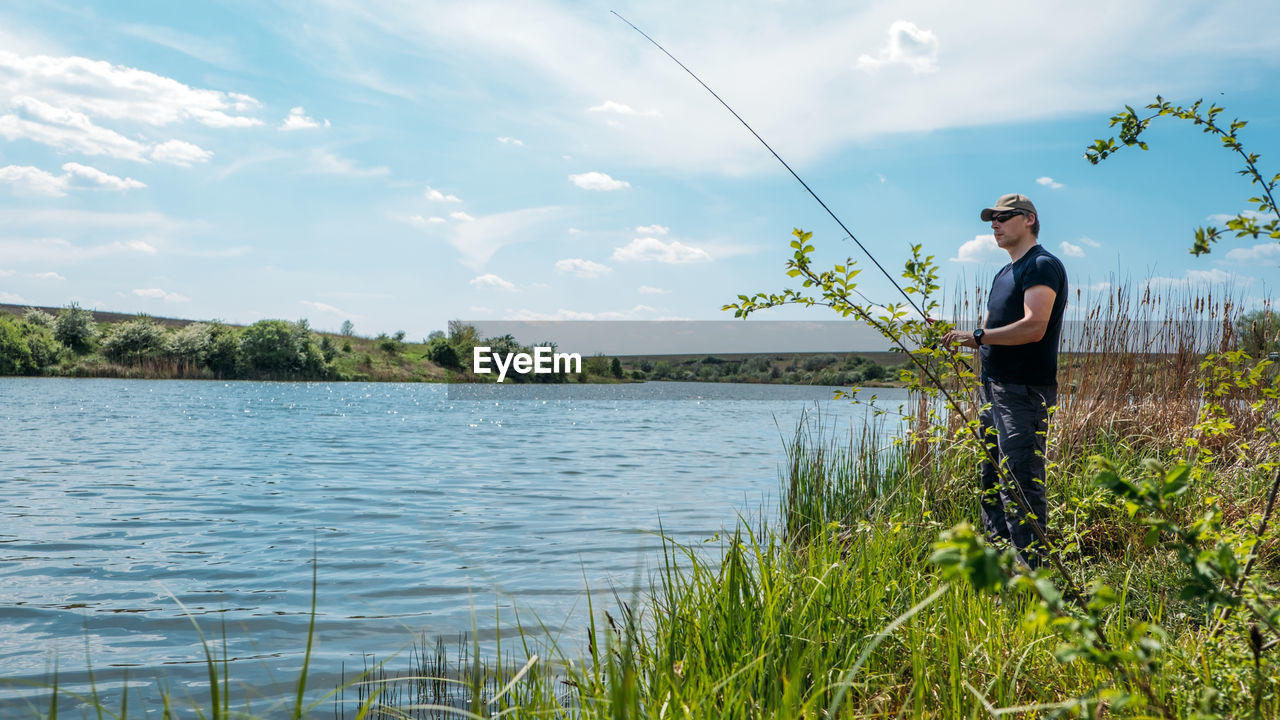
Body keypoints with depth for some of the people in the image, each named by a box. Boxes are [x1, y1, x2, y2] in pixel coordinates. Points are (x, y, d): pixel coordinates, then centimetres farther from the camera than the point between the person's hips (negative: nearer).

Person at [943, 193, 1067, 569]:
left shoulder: (1042, 265, -7)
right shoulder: (1004, 274, 22)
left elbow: (1034, 327, -20)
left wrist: (976, 335, -19)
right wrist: (960, 338, 8)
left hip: (1023, 390, -10)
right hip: (993, 388, 10)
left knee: (1021, 485, -11)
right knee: (992, 483, 12)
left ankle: (1029, 572, -7)